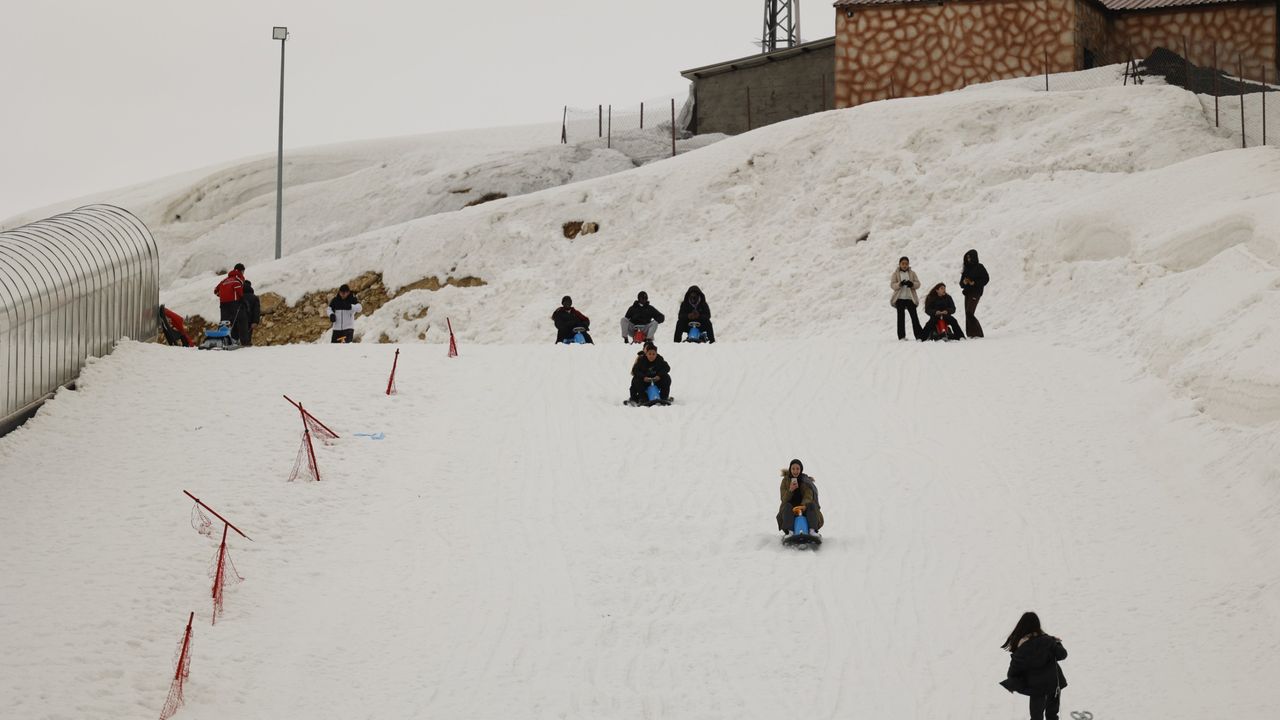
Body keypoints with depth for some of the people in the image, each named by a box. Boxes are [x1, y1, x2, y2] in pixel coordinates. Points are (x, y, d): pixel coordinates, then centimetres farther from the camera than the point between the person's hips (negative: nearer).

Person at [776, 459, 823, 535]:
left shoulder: (806, 481, 1)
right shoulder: (785, 481, 2)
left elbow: (808, 497, -11)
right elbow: (784, 499, -5)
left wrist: (804, 505, -33)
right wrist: (790, 491, -25)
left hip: (803, 507, 0)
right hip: (791, 509, 0)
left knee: (812, 505, -28)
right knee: (787, 506, -30)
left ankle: (812, 530, -44)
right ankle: (790, 531, -47)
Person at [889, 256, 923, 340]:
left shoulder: (912, 273, 8)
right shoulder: (896, 273, 3)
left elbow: (918, 283, 3)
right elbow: (892, 284, -5)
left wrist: (912, 284, -19)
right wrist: (900, 284, -24)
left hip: (910, 298, 1)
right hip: (900, 298, -1)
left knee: (914, 316, -3)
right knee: (901, 317, 2)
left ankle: (919, 336, -3)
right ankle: (901, 336, 5)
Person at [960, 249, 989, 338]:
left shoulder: (979, 267, -2)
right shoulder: (966, 268, 16)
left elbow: (986, 279, -6)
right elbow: (961, 283, 16)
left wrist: (975, 283, -14)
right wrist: (964, 282, -8)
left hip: (976, 292, -7)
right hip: (967, 292, 7)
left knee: (969, 312, -19)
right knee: (968, 314, 0)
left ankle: (977, 333, -15)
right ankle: (971, 334, 1)